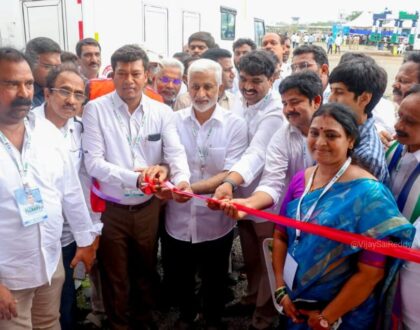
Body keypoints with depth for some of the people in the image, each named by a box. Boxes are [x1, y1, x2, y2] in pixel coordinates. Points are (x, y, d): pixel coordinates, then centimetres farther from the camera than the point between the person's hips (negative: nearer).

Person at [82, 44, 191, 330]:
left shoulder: (162, 112, -3)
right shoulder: (96, 109, -9)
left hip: (148, 207, 3)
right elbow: (93, 162, -16)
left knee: (146, 271, 22)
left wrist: (183, 180, -34)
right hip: (110, 209, -2)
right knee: (115, 276, 15)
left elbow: (176, 152, -12)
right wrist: (134, 177, -28)